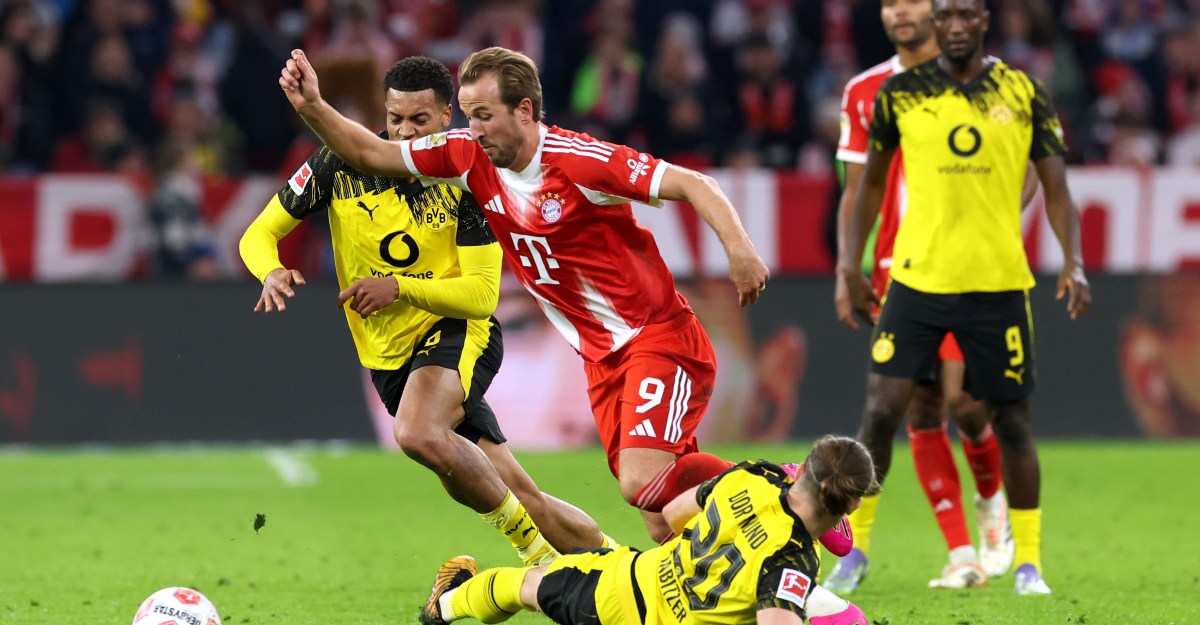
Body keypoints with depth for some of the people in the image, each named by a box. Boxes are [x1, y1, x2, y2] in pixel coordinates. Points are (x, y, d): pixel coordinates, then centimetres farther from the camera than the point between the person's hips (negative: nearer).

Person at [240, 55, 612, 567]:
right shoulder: (342, 165, -6)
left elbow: (483, 294, -16)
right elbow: (260, 233, -1)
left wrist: (399, 287, -28)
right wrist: (272, 272, -24)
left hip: (459, 331, -4)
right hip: (389, 354, 4)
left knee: (418, 433, -36)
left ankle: (531, 544, -17)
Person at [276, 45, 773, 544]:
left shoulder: (578, 160, -19)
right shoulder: (470, 157, 1)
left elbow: (693, 184, -21)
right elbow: (371, 155, 8)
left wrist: (738, 248, -35)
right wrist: (312, 108, -6)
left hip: (659, 336, -7)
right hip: (602, 356, 7)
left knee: (644, 483, -23)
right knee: (658, 507, -1)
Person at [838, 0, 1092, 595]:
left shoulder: (1024, 94, 2)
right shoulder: (900, 93, 2)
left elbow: (1056, 188, 4)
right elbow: (872, 180, 13)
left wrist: (1073, 261, -10)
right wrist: (851, 263, 9)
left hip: (999, 280, 0)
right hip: (917, 276, 0)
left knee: (1011, 421, 5)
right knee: (882, 408, -8)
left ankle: (1029, 562, 17)